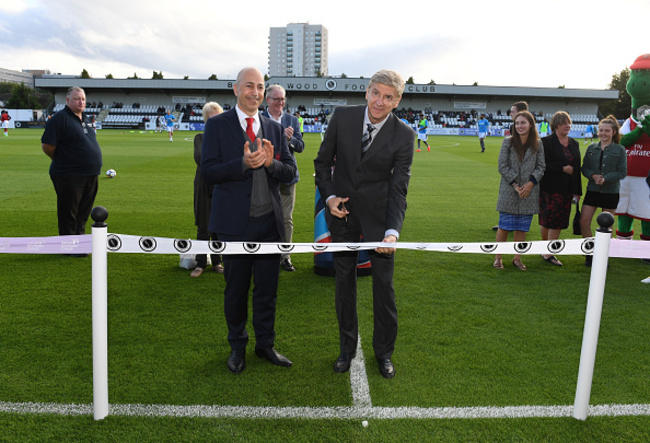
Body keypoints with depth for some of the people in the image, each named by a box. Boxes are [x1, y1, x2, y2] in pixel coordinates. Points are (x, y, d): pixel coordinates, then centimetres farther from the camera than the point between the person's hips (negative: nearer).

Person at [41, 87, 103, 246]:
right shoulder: (59, 118, -11)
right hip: (69, 177, -8)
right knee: (69, 213, 0)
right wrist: (61, 161, 0)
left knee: (83, 213, 16)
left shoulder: (85, 118, 15)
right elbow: (47, 145, -14)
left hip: (89, 175, 8)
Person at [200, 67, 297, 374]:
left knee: (267, 288, 10)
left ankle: (265, 344, 28)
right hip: (235, 222, -3)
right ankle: (237, 347, 28)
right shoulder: (218, 125, -1)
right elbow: (208, 172, -8)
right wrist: (243, 164, -22)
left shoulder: (275, 128, 11)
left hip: (269, 221, 3)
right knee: (236, 289, 10)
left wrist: (271, 162, -14)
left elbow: (290, 171, 7)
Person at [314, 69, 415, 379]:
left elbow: (399, 188, -14)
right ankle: (347, 347, 29)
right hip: (342, 212, 2)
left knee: (384, 283, 4)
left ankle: (384, 351, 25)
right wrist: (329, 197, -10)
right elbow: (323, 161, 4)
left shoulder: (404, 136, -11)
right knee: (344, 281, 11)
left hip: (378, 214, -1)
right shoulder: (342, 117, -6)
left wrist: (392, 231, -27)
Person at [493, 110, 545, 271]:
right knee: (504, 226, 1)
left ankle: (517, 258, 21)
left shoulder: (538, 144, 5)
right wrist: (516, 186, -11)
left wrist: (531, 183, -11)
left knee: (522, 228, 8)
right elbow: (502, 166, -4)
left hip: (529, 191, 2)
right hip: (509, 192, -2)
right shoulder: (508, 142, 0)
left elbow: (541, 166, 4)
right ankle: (498, 257, 15)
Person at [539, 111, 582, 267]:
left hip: (566, 189, 5)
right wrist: (563, 169, -16)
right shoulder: (546, 142, -6)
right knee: (547, 220, -2)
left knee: (559, 221, 4)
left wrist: (577, 191, 11)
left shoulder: (574, 144, 13)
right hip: (549, 188, -5)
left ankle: (549, 253, 12)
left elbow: (577, 168, 14)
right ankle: (547, 249, 16)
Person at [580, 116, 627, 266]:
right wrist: (593, 175, -14)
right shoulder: (592, 148, 6)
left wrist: (605, 178, -19)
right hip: (593, 190, 2)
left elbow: (622, 172, -5)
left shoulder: (620, 150, -2)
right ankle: (590, 253, 12)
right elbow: (584, 168, 6)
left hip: (610, 192, -2)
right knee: (584, 221, -5)